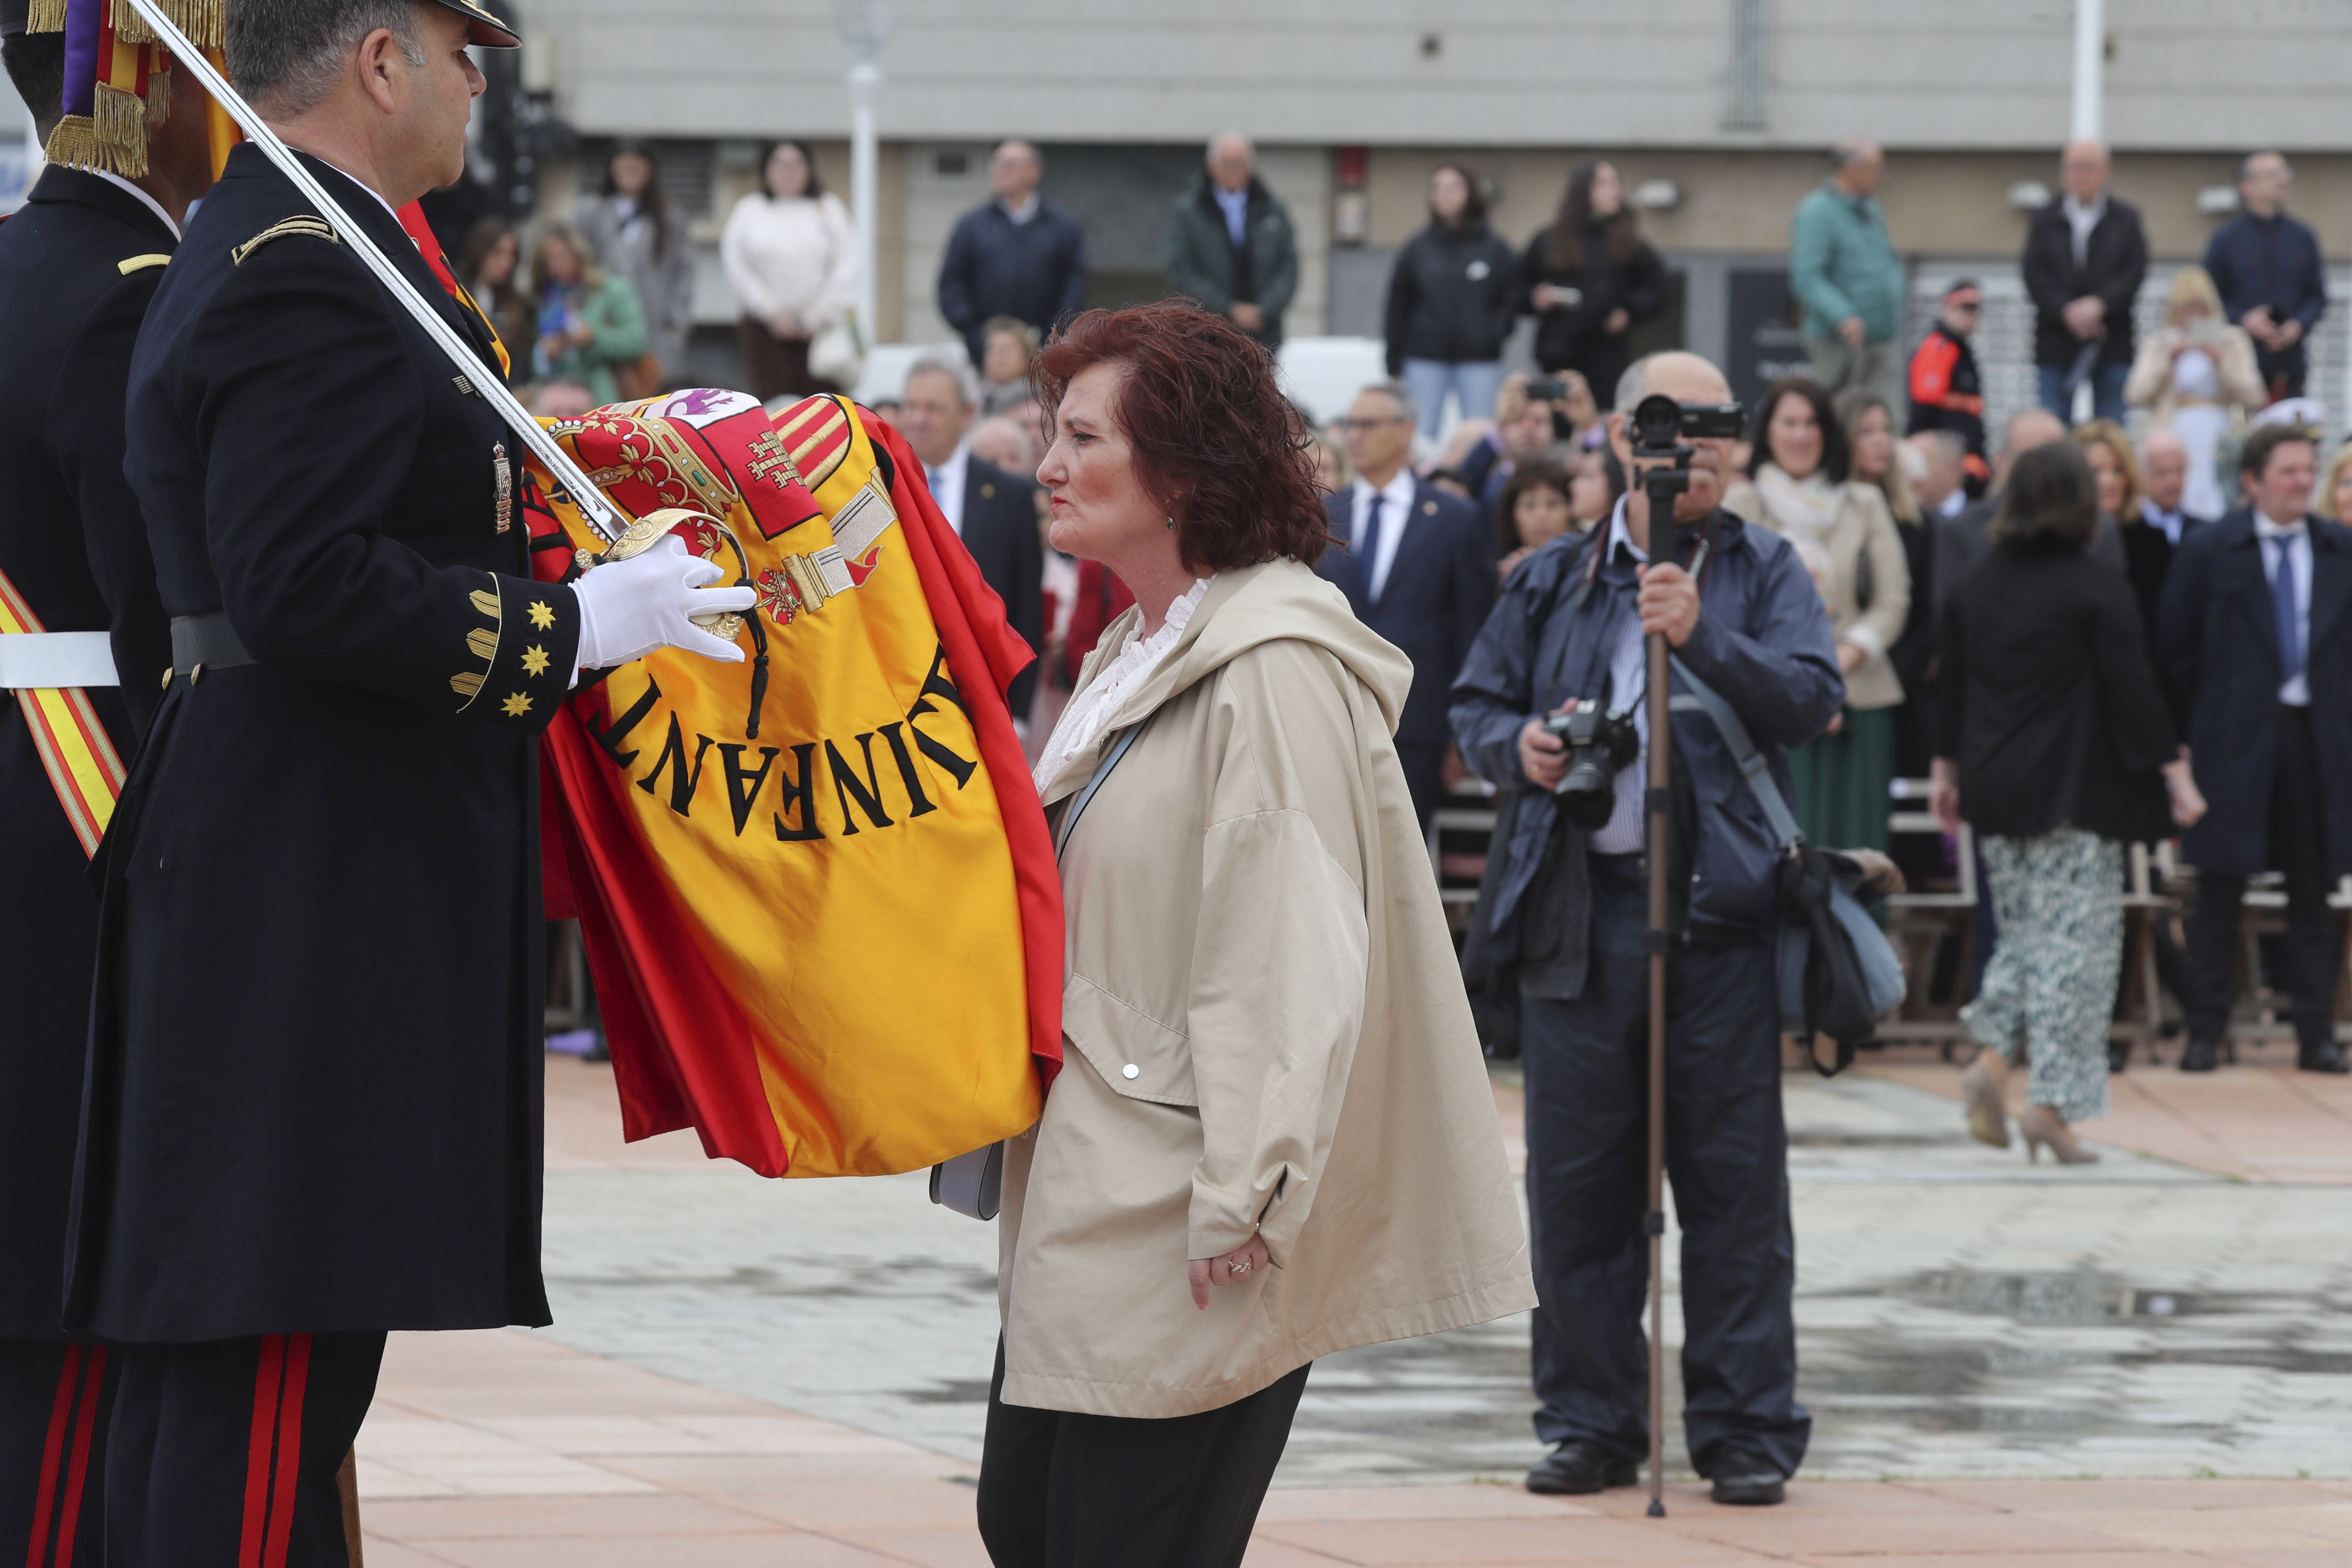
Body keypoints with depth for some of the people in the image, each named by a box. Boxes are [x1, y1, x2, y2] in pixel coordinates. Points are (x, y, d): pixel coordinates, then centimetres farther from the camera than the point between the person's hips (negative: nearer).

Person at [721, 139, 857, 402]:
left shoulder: (830, 209, 8)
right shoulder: (748, 212, 8)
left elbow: (847, 265, 1)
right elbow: (736, 269, 2)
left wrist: (820, 316, -8)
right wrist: (771, 310, -8)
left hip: (820, 328, 0)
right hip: (766, 328, 0)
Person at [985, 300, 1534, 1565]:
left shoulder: (1275, 670, -15)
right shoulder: (1135, 655, 17)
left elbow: (1291, 954, -20)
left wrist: (1242, 1200, -23)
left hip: (1184, 1230, -10)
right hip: (1087, 1199, 10)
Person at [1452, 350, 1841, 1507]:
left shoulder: (1765, 571, 7)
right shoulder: (1553, 581, 13)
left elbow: (1812, 698, -6)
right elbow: (1475, 700, 19)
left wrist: (1702, 636, -19)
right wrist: (1516, 747, -2)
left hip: (1717, 906, -2)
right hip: (1574, 911, 2)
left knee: (1733, 1182, -2)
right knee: (1577, 1182, 5)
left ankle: (1747, 1429, 3)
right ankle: (1591, 1421, 14)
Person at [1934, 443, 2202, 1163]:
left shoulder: (1976, 586, 5)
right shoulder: (2096, 590, -11)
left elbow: (1953, 687, 11)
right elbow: (2136, 690, -12)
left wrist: (1946, 769, 21)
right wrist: (2175, 771, -6)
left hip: (1996, 793, 5)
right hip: (2076, 795, -5)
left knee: (2025, 929, 18)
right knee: (2077, 937, 0)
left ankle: (1992, 1059, -2)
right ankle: (2052, 1104, -4)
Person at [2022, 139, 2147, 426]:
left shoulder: (2126, 219, 7)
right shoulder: (2044, 221, 8)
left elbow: (2135, 272, -2)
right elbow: (2033, 274, -1)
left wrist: (2099, 304, -16)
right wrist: (2067, 311, -15)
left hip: (2111, 347, 0)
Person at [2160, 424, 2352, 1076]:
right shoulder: (2209, 551, 0)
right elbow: (2177, 646, 4)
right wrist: (2209, 713, 2)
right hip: (2237, 740, -2)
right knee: (2221, 888, 1)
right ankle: (2205, 1030, 7)